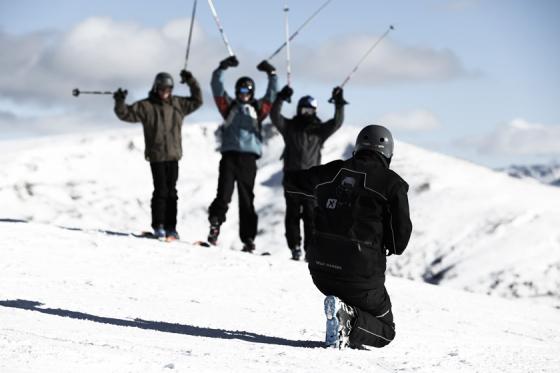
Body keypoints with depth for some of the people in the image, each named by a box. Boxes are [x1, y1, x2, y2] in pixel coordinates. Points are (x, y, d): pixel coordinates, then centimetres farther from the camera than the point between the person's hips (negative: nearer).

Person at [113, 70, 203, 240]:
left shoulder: (178, 104, 10)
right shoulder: (146, 106, -2)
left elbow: (197, 101, 18)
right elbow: (126, 114, -3)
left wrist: (191, 82, 8)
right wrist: (120, 102, -21)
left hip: (173, 155, 4)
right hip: (157, 156, -4)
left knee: (171, 192, 6)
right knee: (161, 191, -8)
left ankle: (171, 227, 10)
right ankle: (158, 226, -1)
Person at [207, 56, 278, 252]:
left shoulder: (257, 109, 16)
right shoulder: (229, 106, 15)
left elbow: (271, 95, 13)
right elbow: (217, 88, 8)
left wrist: (272, 74, 5)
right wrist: (222, 68, -1)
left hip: (248, 157, 1)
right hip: (229, 156, -1)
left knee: (247, 199, 2)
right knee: (223, 195, -14)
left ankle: (248, 238, 2)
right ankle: (215, 225, -6)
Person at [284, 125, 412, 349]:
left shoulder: (330, 172, 6)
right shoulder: (392, 183, -5)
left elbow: (291, 181, 26)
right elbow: (400, 239, -6)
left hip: (320, 271, 5)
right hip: (361, 275, -5)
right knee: (385, 331, 15)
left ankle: (341, 309, 2)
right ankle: (349, 321, -17)